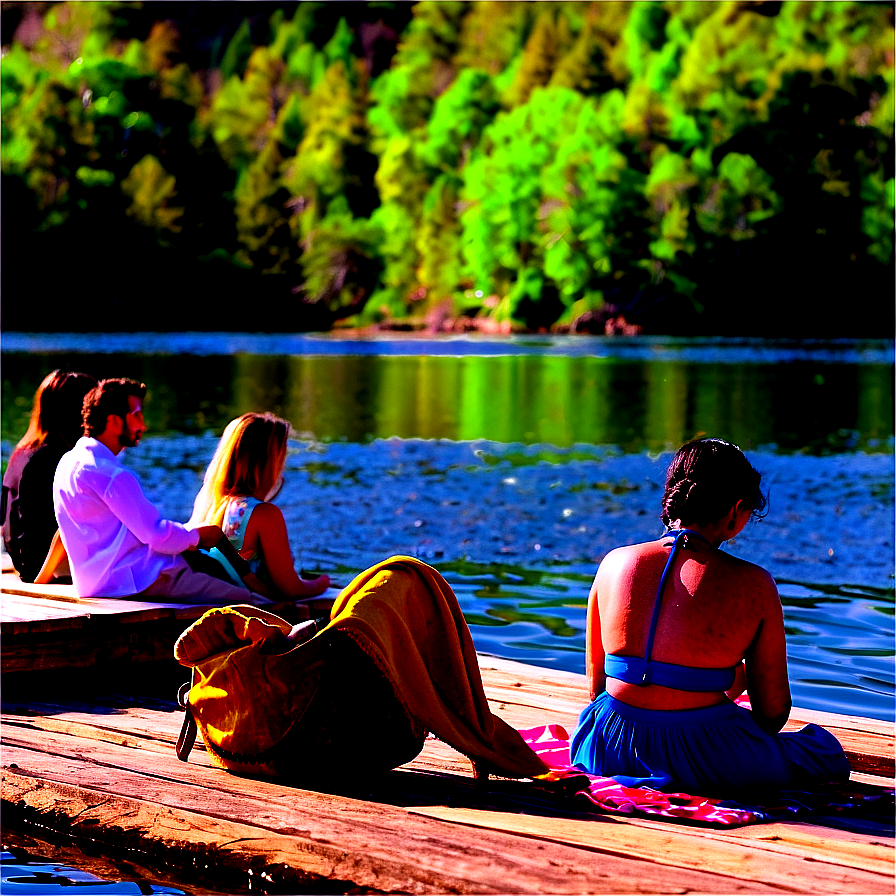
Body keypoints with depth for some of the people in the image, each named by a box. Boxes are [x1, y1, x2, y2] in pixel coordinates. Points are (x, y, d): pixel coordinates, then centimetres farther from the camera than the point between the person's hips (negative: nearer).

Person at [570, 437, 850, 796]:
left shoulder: (614, 563, -1)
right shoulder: (754, 586, -11)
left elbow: (595, 682, 7)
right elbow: (773, 711, -5)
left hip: (611, 752, 5)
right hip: (701, 762, -5)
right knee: (827, 753, 19)